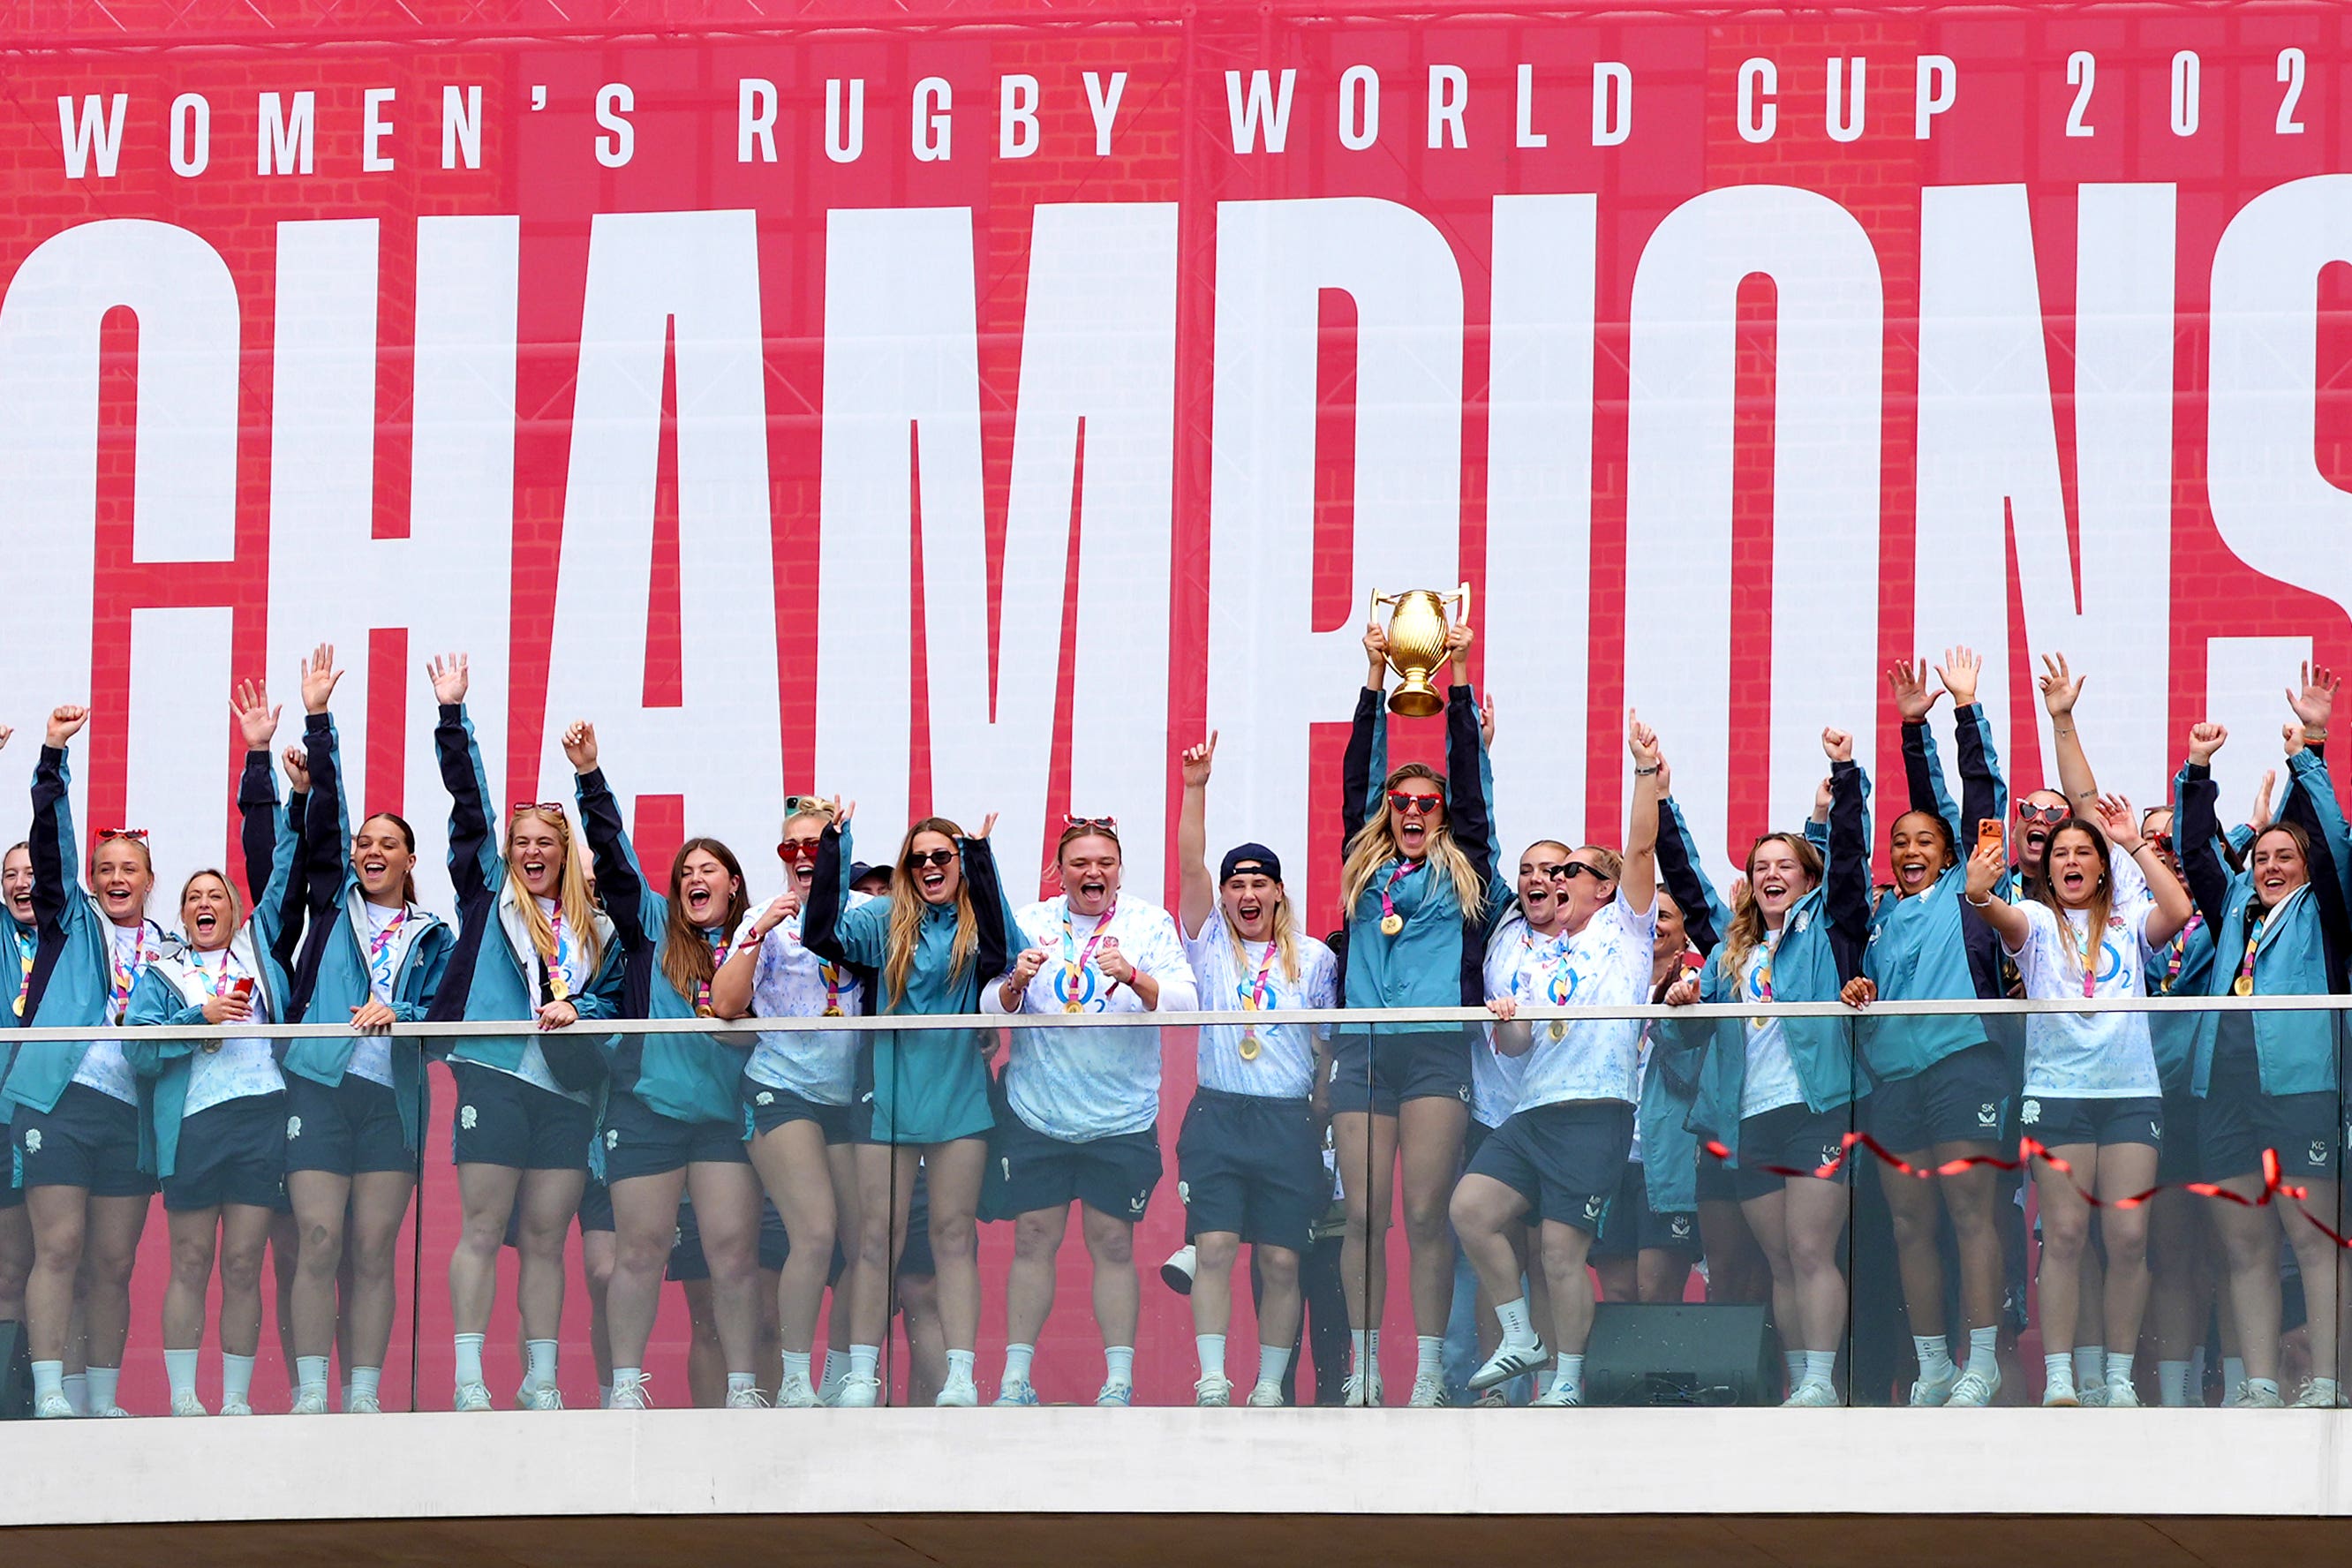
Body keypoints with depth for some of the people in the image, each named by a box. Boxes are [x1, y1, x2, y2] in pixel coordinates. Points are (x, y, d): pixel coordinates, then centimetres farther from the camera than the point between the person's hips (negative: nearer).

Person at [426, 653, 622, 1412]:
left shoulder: (596, 928, 17)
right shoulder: (489, 892, 11)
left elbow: (614, 999, 18)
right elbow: (468, 802, 9)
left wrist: (579, 1012, -4)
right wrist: (452, 717, 7)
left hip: (568, 1085, 3)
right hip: (493, 1072, -3)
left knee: (546, 1238, 4)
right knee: (482, 1229, -6)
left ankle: (542, 1378, 6)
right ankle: (468, 1376, -7)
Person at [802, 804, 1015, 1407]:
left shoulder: (977, 922, 3)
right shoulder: (886, 921, 7)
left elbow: (998, 952, -19)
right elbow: (822, 934, -7)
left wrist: (980, 854, -24)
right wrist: (833, 847, -12)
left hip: (959, 1089, -1)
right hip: (889, 1090, 1)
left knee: (955, 1234, 0)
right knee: (877, 1236, 1)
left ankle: (960, 1374, -2)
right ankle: (863, 1374, 3)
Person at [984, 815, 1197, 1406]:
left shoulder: (1149, 924, 3)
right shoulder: (1030, 924, 7)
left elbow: (1185, 1002, -9)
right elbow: (989, 1011, 2)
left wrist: (1136, 979, -27)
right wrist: (1013, 985, -19)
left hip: (1121, 1115, -1)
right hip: (1036, 1112, 1)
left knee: (1113, 1244, 0)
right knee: (1034, 1241, 1)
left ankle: (1119, 1380, 3)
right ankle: (1015, 1376, 5)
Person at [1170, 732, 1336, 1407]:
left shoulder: (1313, 959, 9)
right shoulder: (1211, 945, 8)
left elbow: (1330, 1046, 10)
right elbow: (1190, 866, -2)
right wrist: (1195, 789, -11)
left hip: (1289, 1121, 0)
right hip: (1217, 1116, 0)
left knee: (1281, 1261, 0)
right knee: (1214, 1247, -10)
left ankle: (1270, 1387, 7)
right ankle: (1212, 1381, -10)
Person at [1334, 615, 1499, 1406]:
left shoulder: (1464, 872, 12)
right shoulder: (1366, 867, 17)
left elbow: (1470, 778, 9)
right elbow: (1359, 777, 16)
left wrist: (1458, 678, 8)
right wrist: (1376, 677, 13)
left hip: (1437, 1047, -2)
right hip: (1362, 1048, 2)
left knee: (1426, 1215, -7)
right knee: (1364, 1215, 0)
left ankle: (1430, 1371, -5)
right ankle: (1364, 1368, 4)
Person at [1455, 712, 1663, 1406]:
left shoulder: (1622, 929, 10)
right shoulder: (1539, 958, 25)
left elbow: (1642, 849, -3)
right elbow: (1515, 1044, 20)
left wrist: (1648, 772, -13)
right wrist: (1506, 1023, -3)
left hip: (1595, 1110, -6)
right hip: (1532, 1111, 6)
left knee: (1563, 1252, -8)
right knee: (1471, 1207, -12)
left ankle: (1567, 1380, 3)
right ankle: (1521, 1338, 0)